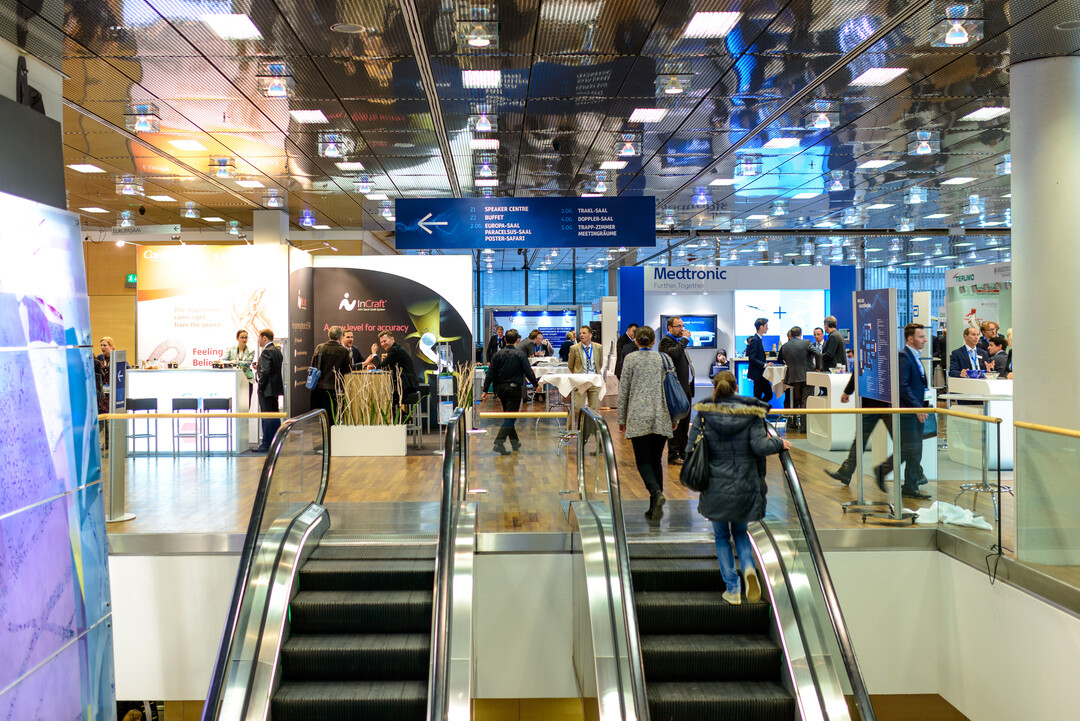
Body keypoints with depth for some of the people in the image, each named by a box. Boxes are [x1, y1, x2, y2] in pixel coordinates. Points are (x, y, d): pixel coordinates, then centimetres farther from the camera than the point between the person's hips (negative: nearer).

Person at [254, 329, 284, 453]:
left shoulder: (266, 352, -16)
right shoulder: (277, 350, 13)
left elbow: (265, 371, -23)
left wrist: (261, 386, -14)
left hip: (267, 389, -9)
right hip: (275, 387, 9)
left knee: (267, 417, -6)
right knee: (275, 416, 13)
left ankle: (266, 445, -3)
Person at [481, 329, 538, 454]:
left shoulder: (498, 354, 3)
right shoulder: (520, 354, -8)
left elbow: (490, 374, 1)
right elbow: (528, 372, -8)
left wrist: (485, 390, 3)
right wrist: (535, 384, 7)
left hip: (500, 388, 5)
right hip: (514, 388, -5)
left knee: (508, 415, 18)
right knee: (510, 416, -5)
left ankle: (514, 442, 27)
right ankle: (499, 443, -18)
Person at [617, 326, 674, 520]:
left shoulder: (630, 359, 0)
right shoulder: (663, 359, 7)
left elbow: (623, 390, 0)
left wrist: (621, 419, 7)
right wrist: (674, 417, 17)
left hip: (639, 418, -3)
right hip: (661, 419, 3)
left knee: (643, 461, 1)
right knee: (656, 461, 10)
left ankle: (656, 493, -25)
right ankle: (654, 508, 10)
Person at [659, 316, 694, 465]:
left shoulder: (678, 341, 20)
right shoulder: (666, 341, -9)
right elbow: (674, 353, -31)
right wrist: (685, 339, -17)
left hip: (686, 387, 10)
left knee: (685, 422, 14)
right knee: (676, 421, -6)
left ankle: (683, 452, 23)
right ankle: (673, 455, -1)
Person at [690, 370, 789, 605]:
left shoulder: (704, 415, -5)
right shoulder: (750, 414, -6)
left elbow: (691, 450, -7)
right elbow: (760, 445, -14)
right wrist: (780, 443, 5)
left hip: (716, 487, -1)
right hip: (745, 486, 1)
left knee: (722, 537, 15)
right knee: (740, 532, 21)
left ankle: (732, 589, 13)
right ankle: (749, 568, -7)